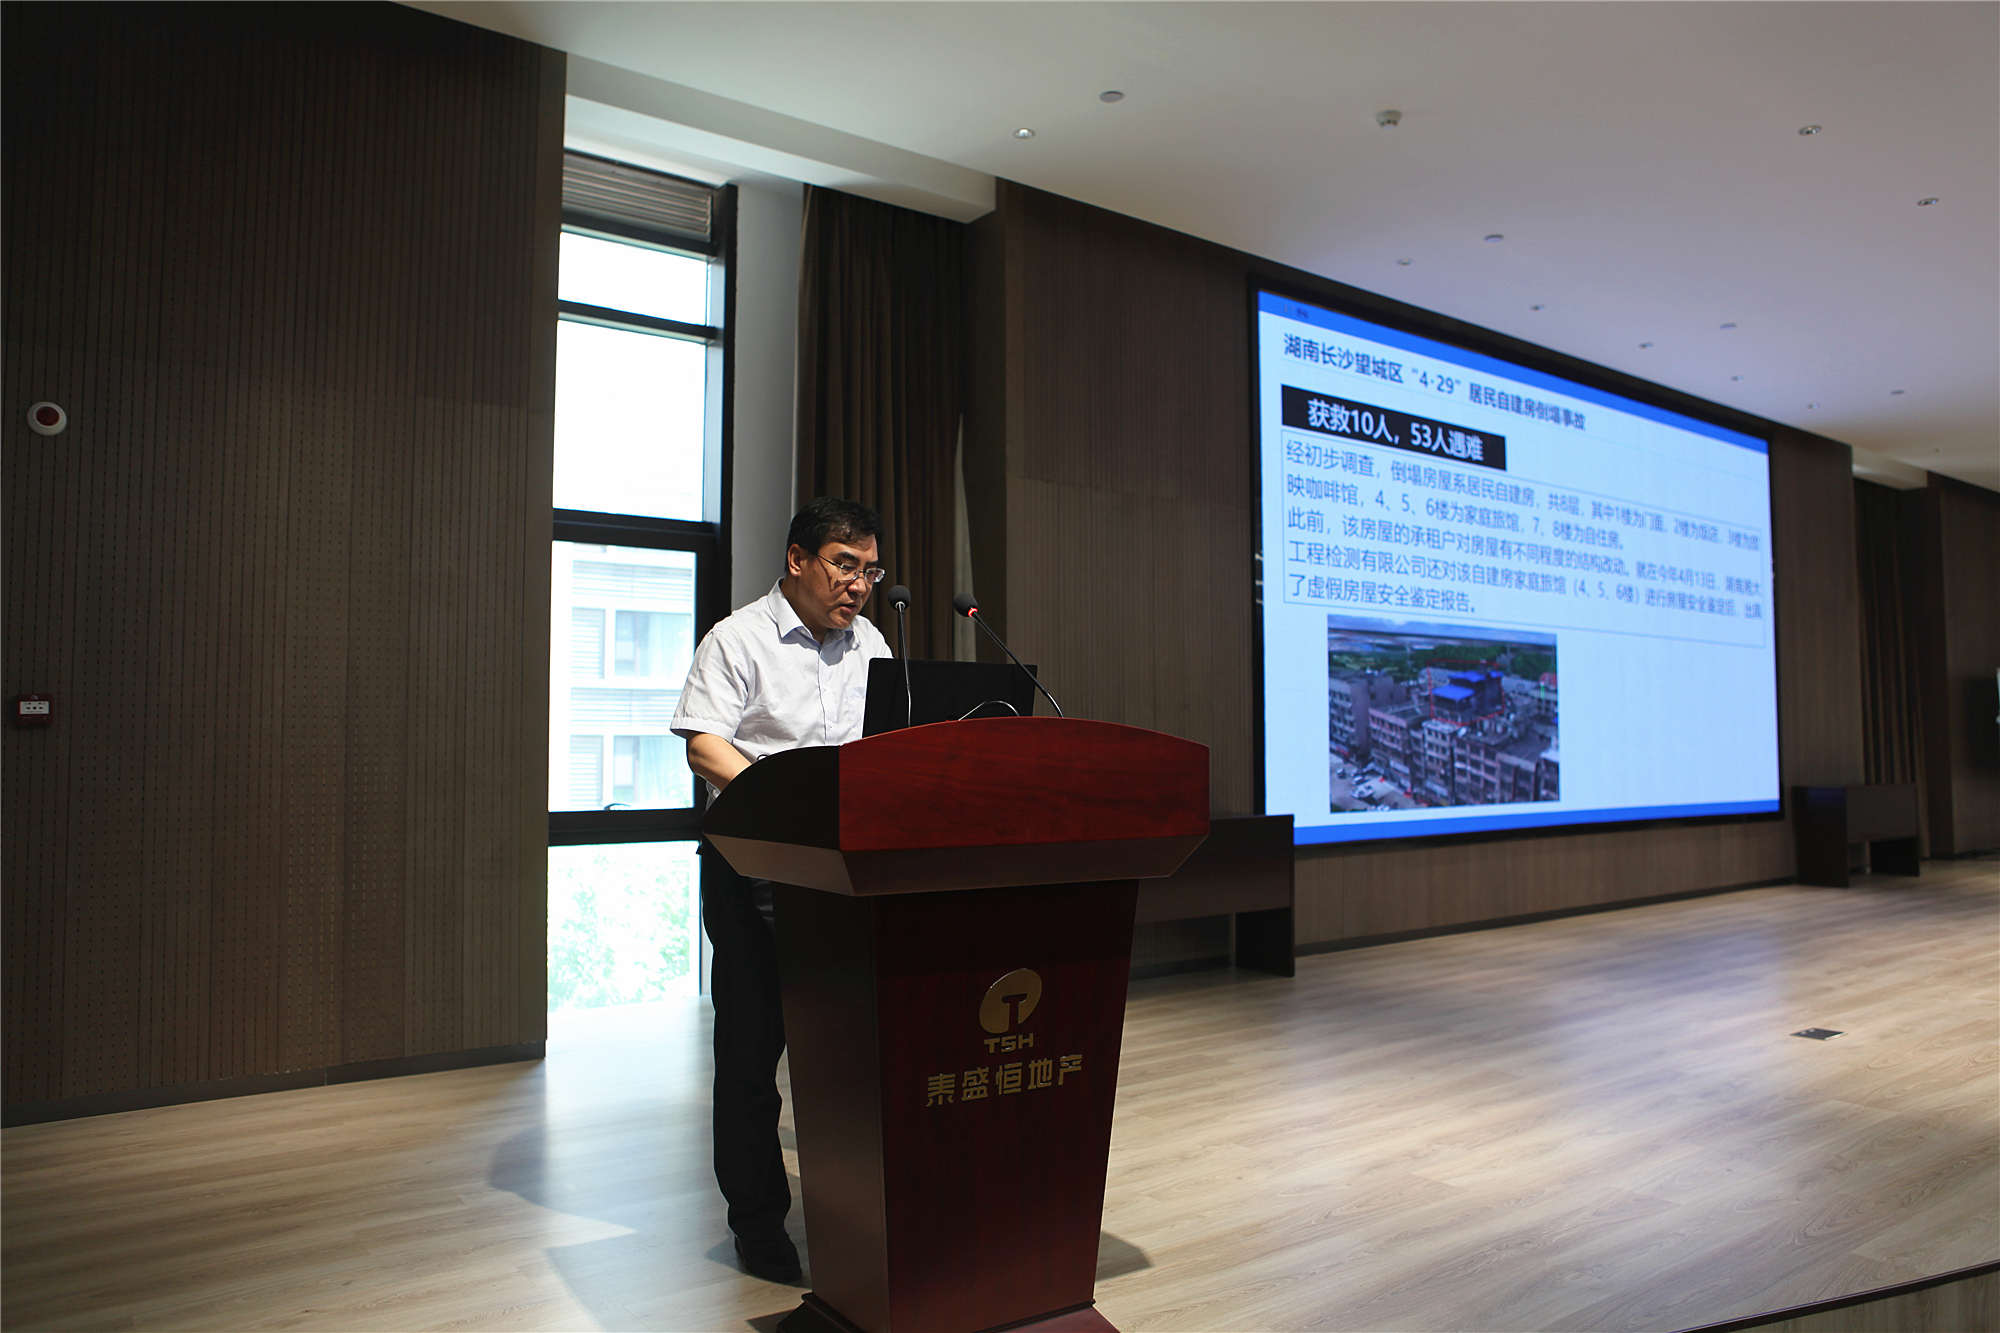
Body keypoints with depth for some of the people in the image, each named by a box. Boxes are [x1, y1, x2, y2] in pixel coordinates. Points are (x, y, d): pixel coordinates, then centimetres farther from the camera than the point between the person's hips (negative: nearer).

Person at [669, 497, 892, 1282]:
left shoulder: (869, 644, 14)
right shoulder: (739, 640, -4)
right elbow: (703, 746, -13)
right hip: (754, 872, -5)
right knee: (752, 1045, 4)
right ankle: (757, 1219, 17)